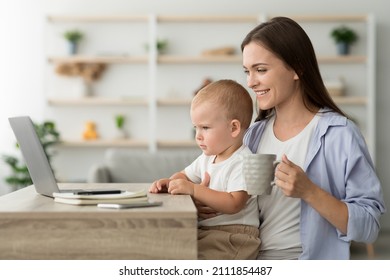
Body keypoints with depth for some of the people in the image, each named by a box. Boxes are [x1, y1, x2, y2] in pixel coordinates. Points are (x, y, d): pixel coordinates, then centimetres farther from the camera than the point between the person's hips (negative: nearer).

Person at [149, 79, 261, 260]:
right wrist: (168, 183, 4)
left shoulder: (242, 163, -15)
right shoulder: (207, 158, 14)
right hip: (204, 231, 9)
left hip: (233, 233, -9)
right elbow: (184, 176, 29)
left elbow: (233, 204, -26)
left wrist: (194, 189, -27)